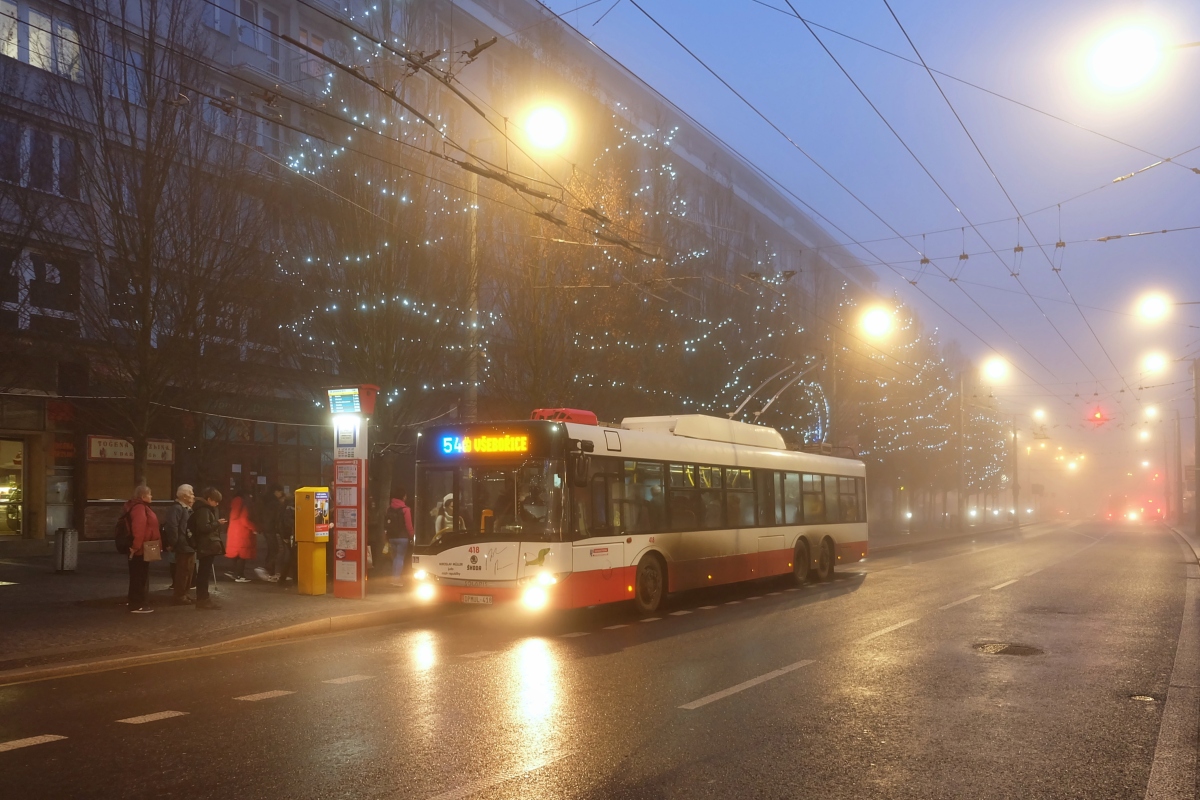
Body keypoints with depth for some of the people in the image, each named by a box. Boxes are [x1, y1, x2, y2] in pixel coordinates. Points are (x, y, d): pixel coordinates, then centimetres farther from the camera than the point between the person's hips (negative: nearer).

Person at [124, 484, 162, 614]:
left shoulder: (142, 507, 18)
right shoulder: (139, 508, -16)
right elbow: (138, 529, -27)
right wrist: (136, 546, -29)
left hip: (142, 549, 10)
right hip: (140, 549, -10)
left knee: (140, 576, 14)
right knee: (139, 577, -6)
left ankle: (137, 603, 21)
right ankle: (137, 605, -2)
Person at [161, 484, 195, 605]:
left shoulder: (187, 509, 18)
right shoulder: (176, 508, -16)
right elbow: (171, 526, -26)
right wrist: (173, 543, -21)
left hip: (190, 545, 10)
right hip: (183, 546, -10)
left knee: (189, 571, 15)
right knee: (182, 571, -6)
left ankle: (183, 594, 23)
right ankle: (179, 596, 0)